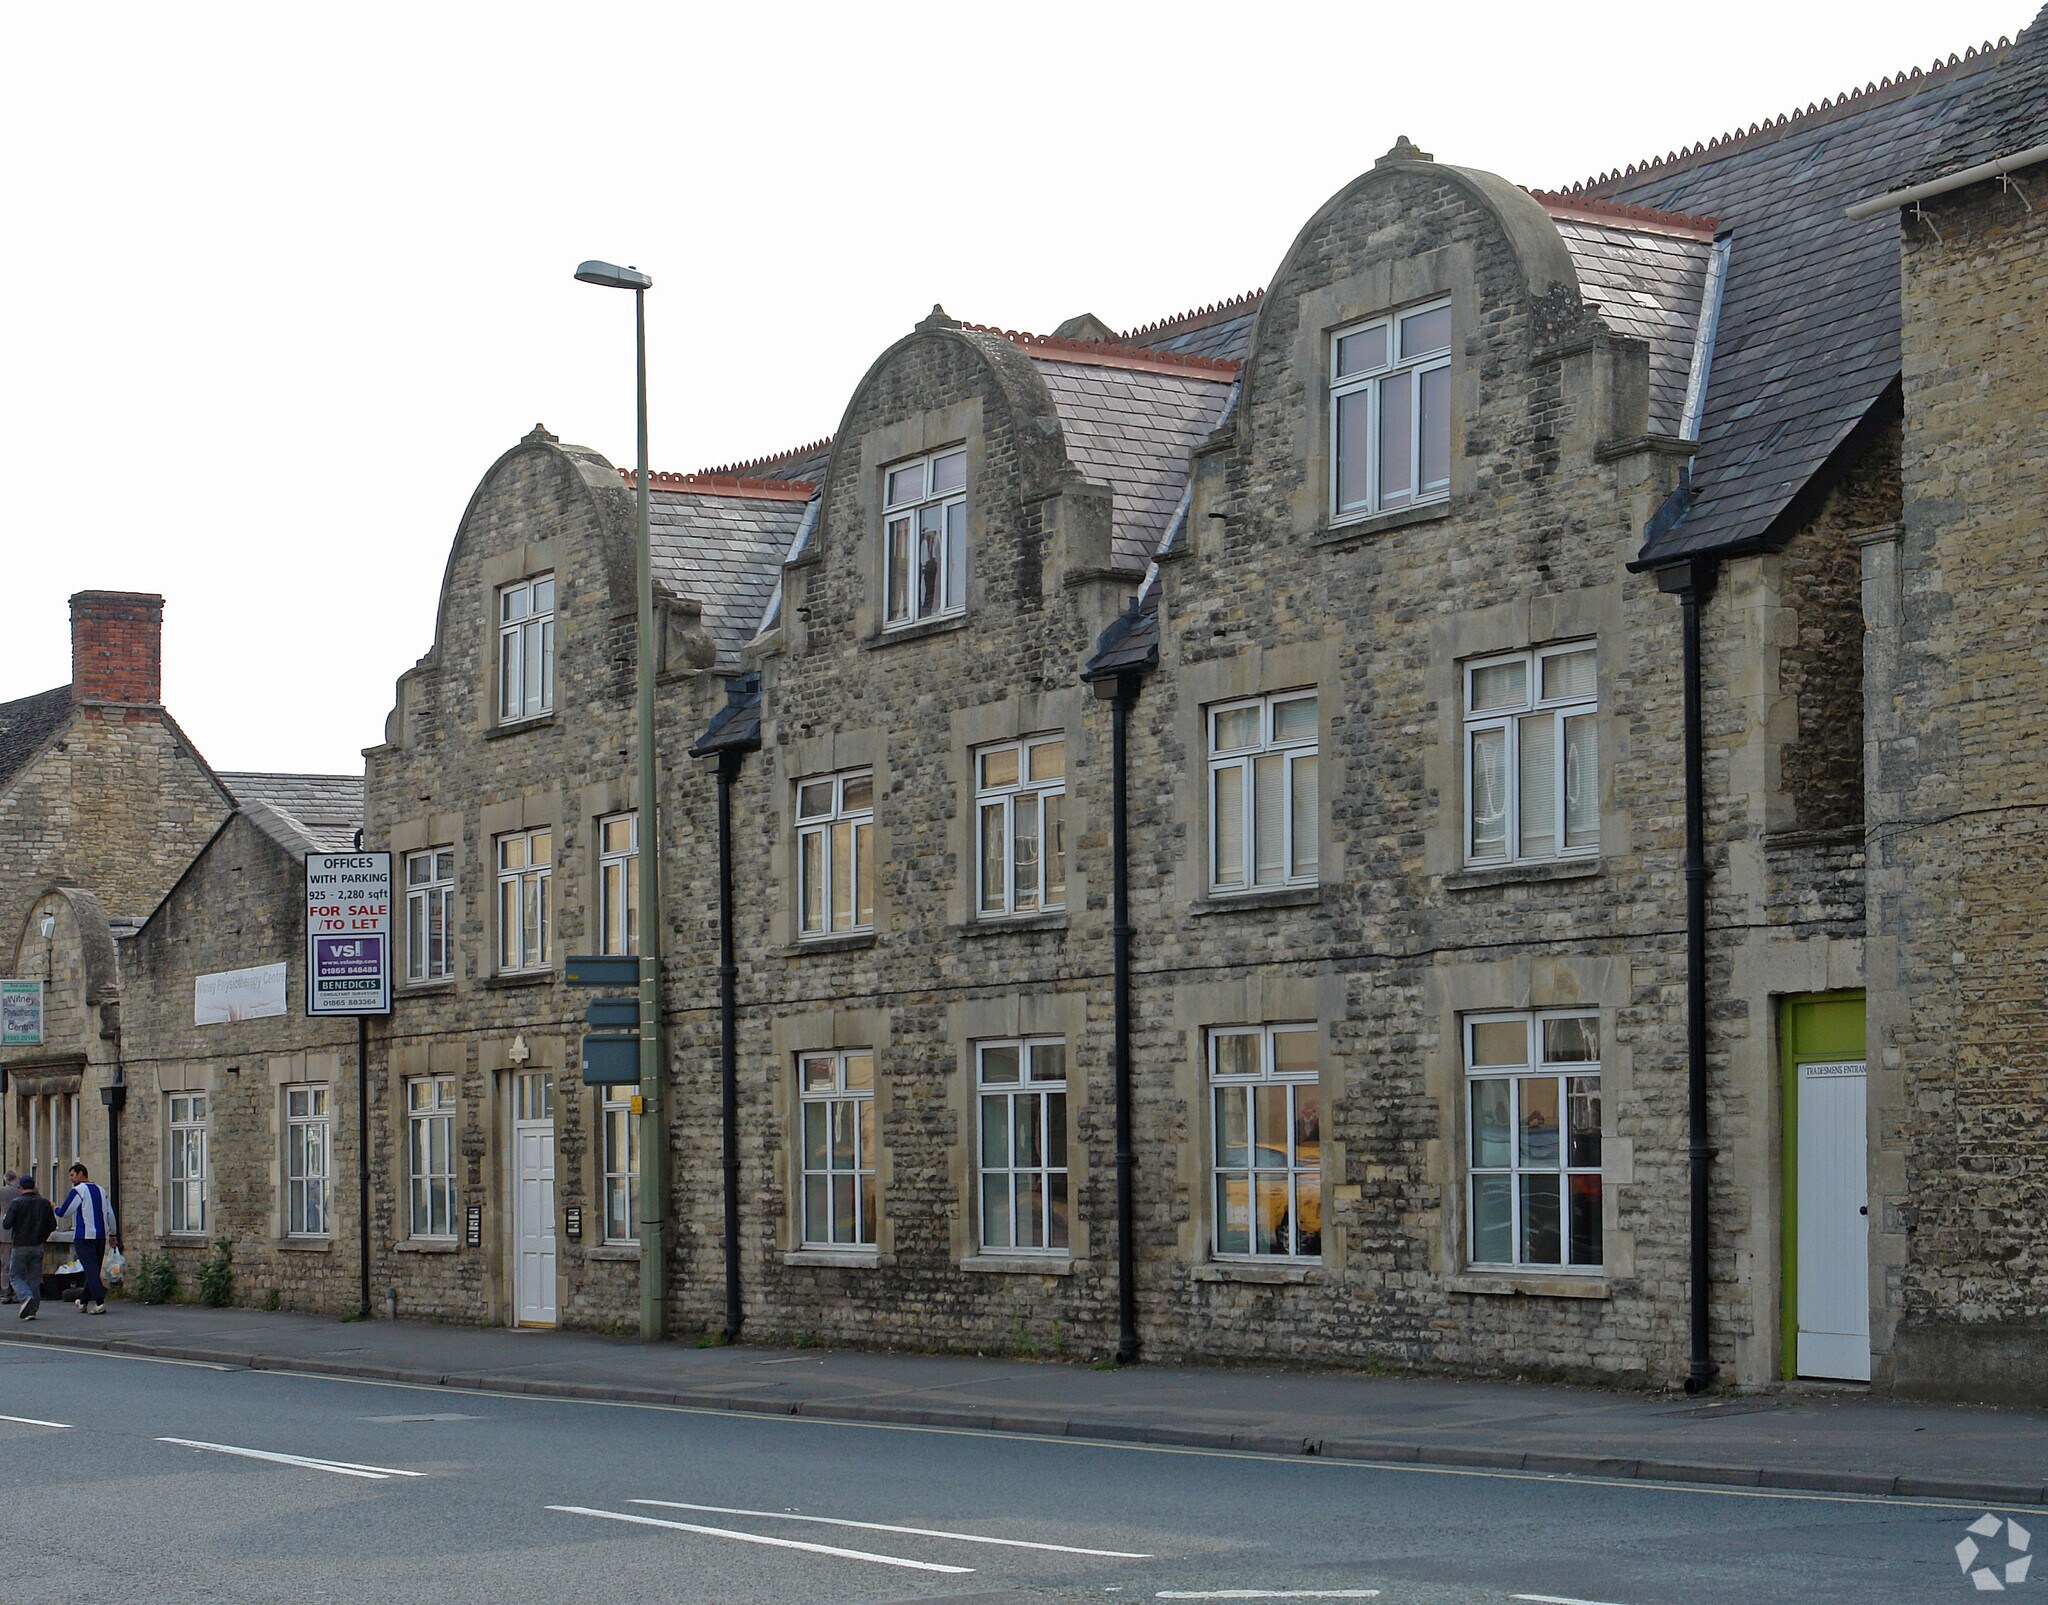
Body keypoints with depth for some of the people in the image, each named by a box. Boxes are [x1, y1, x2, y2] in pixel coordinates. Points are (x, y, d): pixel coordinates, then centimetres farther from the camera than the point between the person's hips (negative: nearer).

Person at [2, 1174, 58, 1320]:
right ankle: (32, 1310, 7)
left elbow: (7, 1224, -14)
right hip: (38, 1246, 4)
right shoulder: (44, 1203, 4)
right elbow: (52, 1225, 5)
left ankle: (26, 1297, -21)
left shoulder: (17, 1202, -9)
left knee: (16, 1276, 5)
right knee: (34, 1278, 9)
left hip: (21, 1246, -4)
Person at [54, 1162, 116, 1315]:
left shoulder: (78, 1191, -7)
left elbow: (63, 1214, -3)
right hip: (101, 1236, 7)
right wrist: (113, 1234, 25)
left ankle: (100, 1302, -21)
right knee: (94, 1269, 13)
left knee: (91, 1269, -10)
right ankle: (85, 1301, 23)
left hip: (83, 1236, -7)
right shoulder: (101, 1190, 15)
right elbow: (110, 1214, 17)